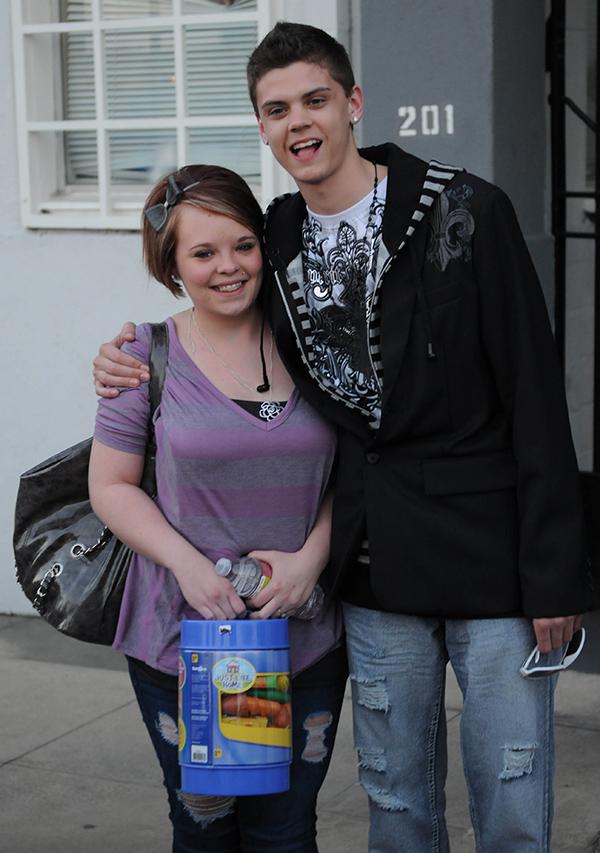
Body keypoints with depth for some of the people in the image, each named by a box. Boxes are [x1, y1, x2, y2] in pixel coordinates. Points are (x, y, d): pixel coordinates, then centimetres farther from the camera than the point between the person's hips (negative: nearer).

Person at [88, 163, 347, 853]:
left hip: (305, 637, 2)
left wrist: (310, 558, -9)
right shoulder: (151, 354, -3)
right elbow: (111, 486, 0)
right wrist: (189, 564, -13)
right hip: (184, 639, -1)